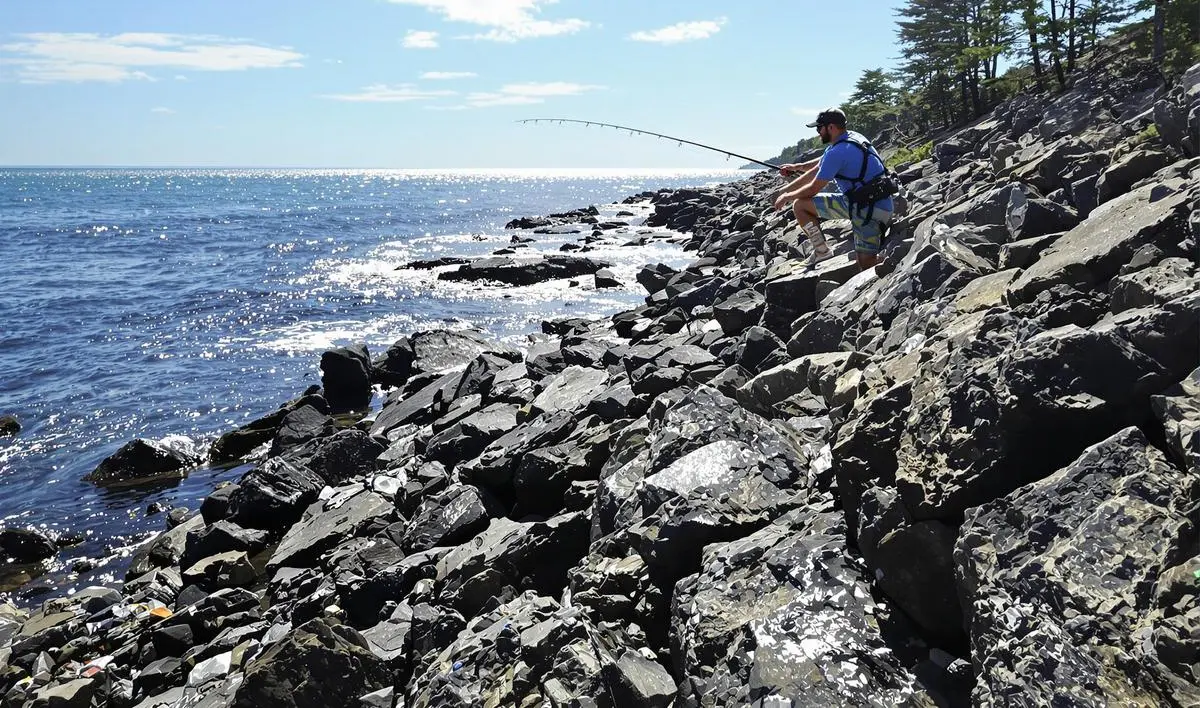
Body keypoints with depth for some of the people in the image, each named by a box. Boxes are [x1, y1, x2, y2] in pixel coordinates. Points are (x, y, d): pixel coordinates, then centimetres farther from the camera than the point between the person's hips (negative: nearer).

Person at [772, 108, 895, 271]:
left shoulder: (837, 152, -15)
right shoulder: (853, 137, 14)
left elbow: (813, 189, -7)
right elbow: (820, 165, 27)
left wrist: (787, 197, 9)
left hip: (864, 208, -9)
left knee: (799, 204, -3)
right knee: (867, 266, 10)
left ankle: (821, 250, 4)